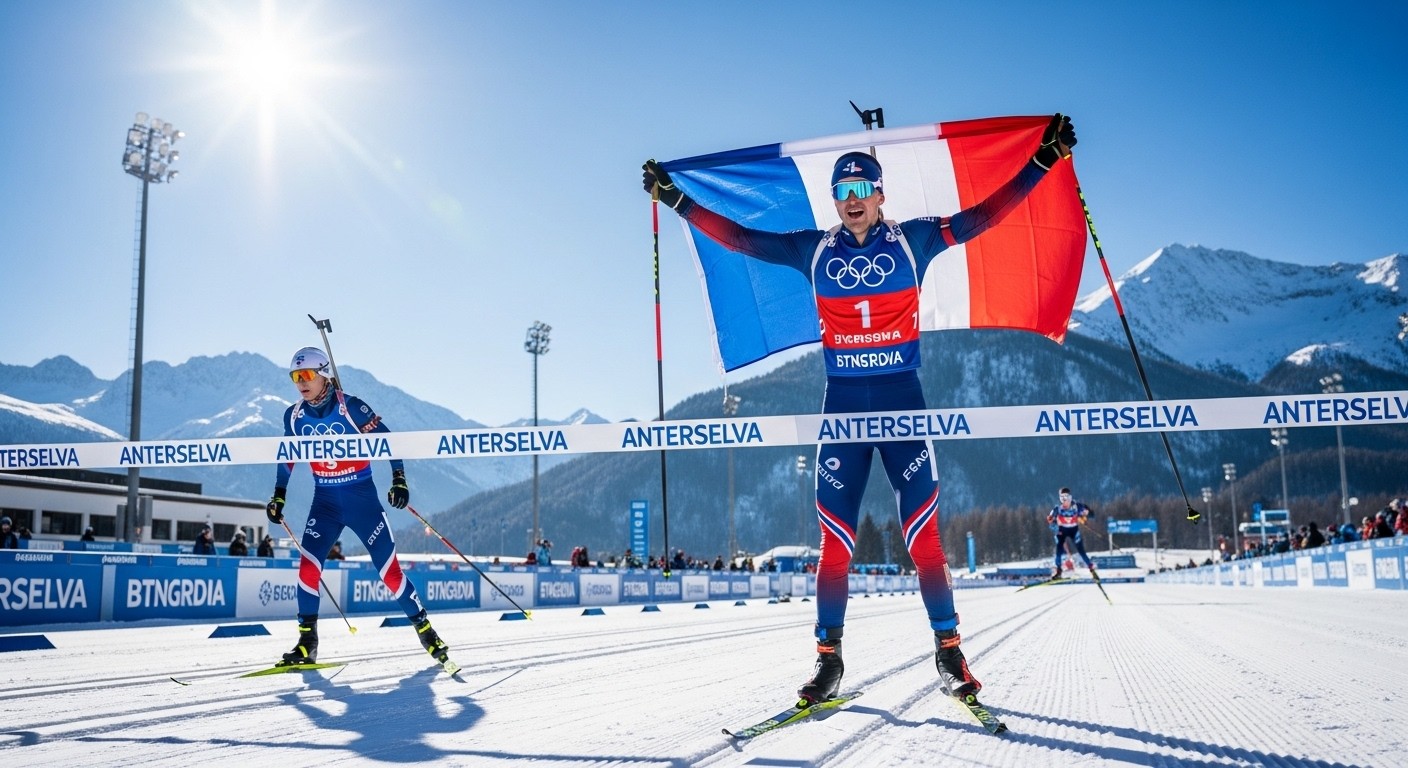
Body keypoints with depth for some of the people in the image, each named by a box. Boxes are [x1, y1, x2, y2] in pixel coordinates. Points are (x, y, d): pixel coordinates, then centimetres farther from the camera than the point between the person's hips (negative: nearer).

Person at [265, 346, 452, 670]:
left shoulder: (351, 408, -14)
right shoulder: (294, 416, 0)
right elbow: (287, 457, 16)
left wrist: (399, 479, -19)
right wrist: (278, 497, 14)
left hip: (362, 498, -4)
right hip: (325, 501, 4)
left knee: (389, 568, -5)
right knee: (308, 566, -12)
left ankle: (425, 630, 10)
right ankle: (307, 643, 0)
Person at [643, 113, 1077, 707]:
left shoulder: (912, 240, 5)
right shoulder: (813, 250, 8)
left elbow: (984, 215, 4)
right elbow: (736, 236, 9)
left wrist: (1044, 160, 0)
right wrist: (675, 200, 8)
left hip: (903, 397, -1)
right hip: (842, 402, 1)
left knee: (923, 532, -3)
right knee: (835, 539, 0)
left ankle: (948, 649, 7)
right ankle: (829, 657, 7)